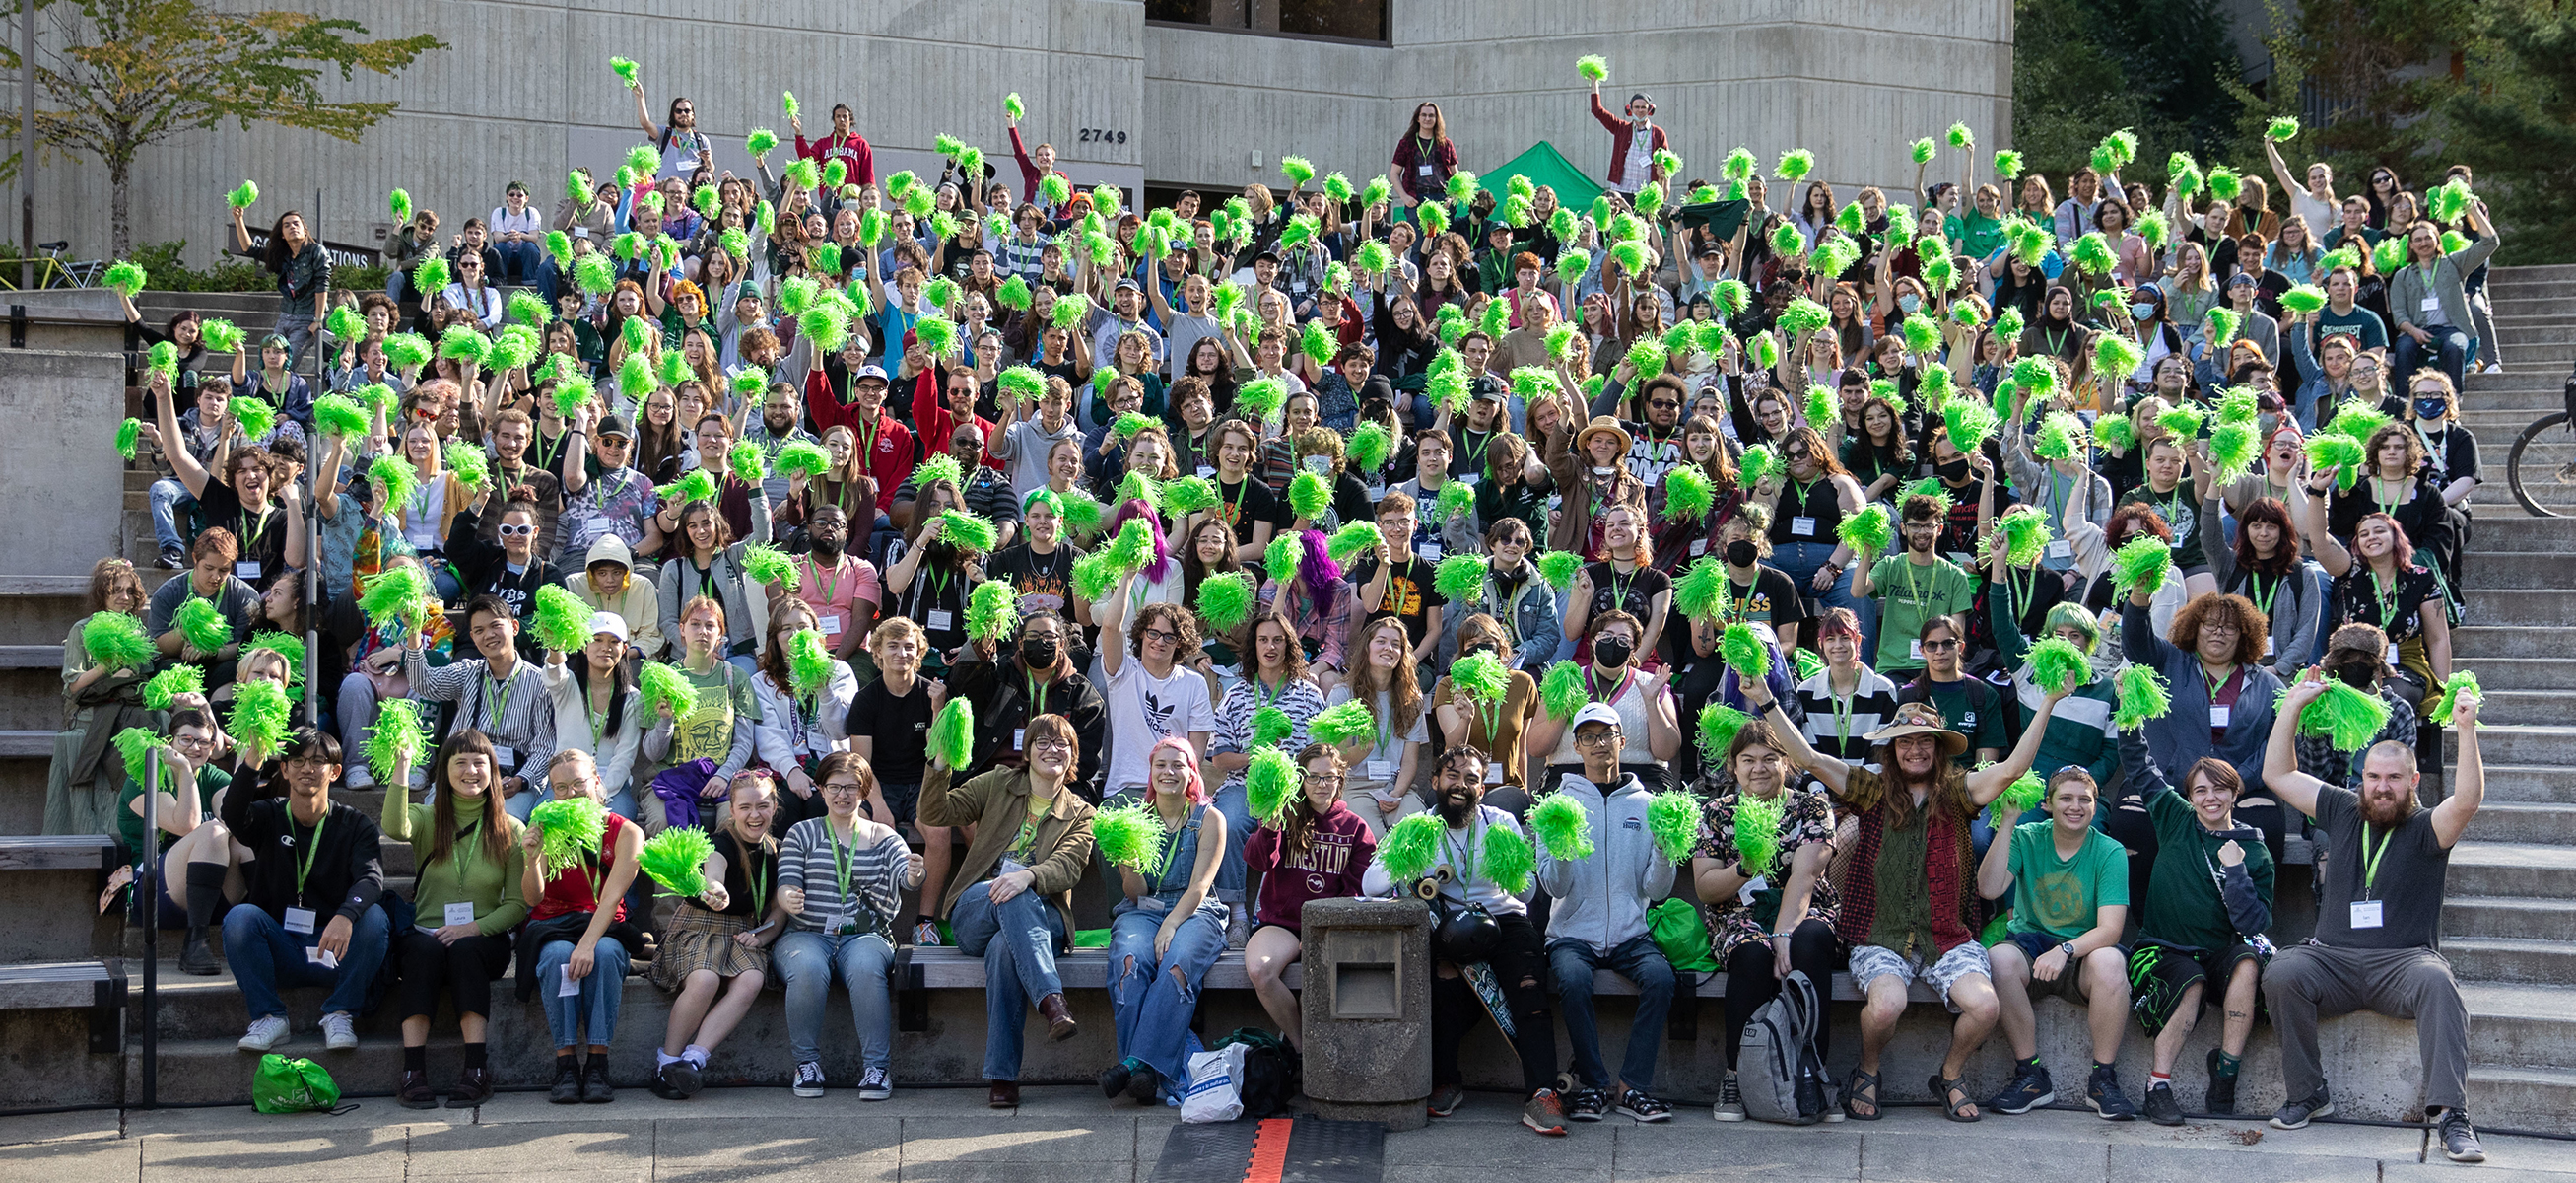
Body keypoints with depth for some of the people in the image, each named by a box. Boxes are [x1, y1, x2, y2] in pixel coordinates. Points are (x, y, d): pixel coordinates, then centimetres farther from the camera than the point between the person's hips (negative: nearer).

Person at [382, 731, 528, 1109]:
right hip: (426, 933, 0)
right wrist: (402, 765, -24)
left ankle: (477, 1070, -38)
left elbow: (518, 904, 3)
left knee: (465, 949, -34)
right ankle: (413, 1071, -39)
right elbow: (395, 828, -17)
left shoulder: (510, 830, 9)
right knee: (423, 948, -34)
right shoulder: (427, 819, 9)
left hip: (484, 939, 0)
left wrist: (472, 928, -14)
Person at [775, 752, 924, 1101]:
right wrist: (788, 899, -24)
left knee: (866, 968, -35)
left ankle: (877, 1066, -30)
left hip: (865, 936, 0)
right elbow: (786, 884, 2)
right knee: (807, 969, -34)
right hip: (807, 935, 0)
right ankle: (807, 1061, -18)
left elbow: (903, 876, -4)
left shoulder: (883, 837, 15)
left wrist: (914, 874, -30)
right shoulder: (802, 833, 14)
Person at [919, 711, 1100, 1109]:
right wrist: (940, 765, -14)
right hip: (974, 911, 1)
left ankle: (1001, 1076, -43)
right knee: (1012, 899, -37)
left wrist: (1027, 876, -28)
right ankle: (1052, 1001, -54)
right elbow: (936, 814, 5)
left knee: (1004, 948, -38)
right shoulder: (997, 785, 16)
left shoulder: (1080, 814, 14)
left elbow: (1068, 866, -6)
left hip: (1040, 916, -1)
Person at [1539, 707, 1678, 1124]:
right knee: (1573, 979, -33)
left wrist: (1665, 850, -12)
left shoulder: (1645, 805, 11)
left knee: (1659, 976, -30)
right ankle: (1592, 1084, -17)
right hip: (1574, 931, -1)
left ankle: (1632, 1085, -20)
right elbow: (1554, 886, -1)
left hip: (1629, 933, 1)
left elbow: (1655, 890, 6)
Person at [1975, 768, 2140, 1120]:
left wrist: (2065, 950, -33)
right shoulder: (2026, 839, 0)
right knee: (1999, 959, -32)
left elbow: (2110, 929, -15)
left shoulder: (2109, 852, -5)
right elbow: (1989, 889, -16)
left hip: (2084, 950, -1)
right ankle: (2031, 1076, -19)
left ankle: (2103, 1080, -19)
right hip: (2030, 944, 1)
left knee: (2109, 962, -35)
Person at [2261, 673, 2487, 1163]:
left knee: (2437, 981, -36)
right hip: (2332, 958, 3)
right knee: (2282, 973, -28)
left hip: (2402, 962, -3)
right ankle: (2307, 1095, -15)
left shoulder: (2426, 828, 3)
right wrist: (2293, 706, 11)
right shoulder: (2343, 811, 15)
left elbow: (2467, 800, -18)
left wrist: (2466, 730, -27)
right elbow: (2278, 774, 18)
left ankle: (2450, 1114, -42)